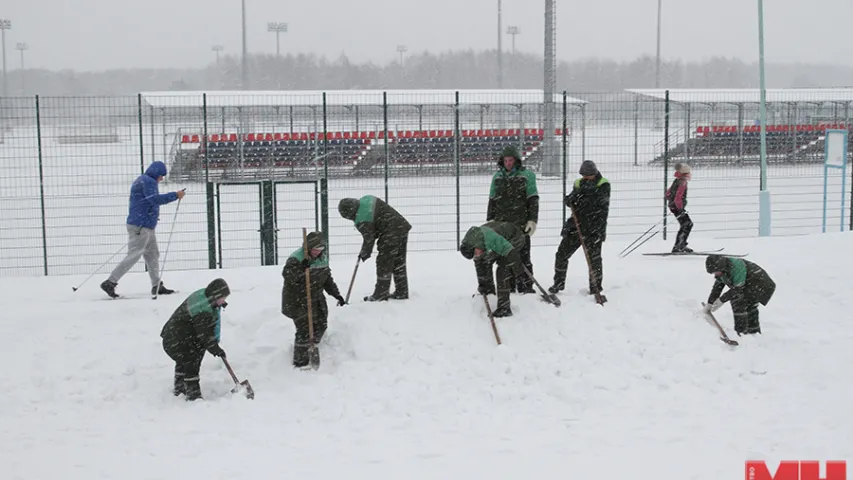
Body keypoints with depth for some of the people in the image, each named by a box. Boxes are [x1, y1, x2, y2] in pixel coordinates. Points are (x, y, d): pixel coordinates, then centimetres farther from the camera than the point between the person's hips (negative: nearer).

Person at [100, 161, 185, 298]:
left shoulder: (141, 180, 20)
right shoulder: (148, 181, -12)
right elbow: (155, 199, -25)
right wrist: (175, 195, -20)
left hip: (146, 227, 11)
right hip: (141, 226, -11)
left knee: (153, 255, 13)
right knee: (133, 256, -10)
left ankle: (157, 286, 16)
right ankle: (110, 282, -9)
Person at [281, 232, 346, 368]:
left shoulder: (323, 258, 5)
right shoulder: (296, 258, -19)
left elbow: (327, 279, 15)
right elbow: (286, 275, -31)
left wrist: (337, 294, 11)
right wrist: (300, 269, -46)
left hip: (316, 298, 8)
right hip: (298, 301, -8)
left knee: (321, 325, 13)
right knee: (305, 330, -10)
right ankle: (300, 362, 4)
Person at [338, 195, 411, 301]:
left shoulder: (361, 221, -18)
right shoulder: (367, 199, 6)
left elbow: (369, 238, -9)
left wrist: (365, 253, 9)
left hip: (391, 235, -9)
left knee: (384, 263, 2)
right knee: (399, 263, 16)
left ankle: (381, 294, 8)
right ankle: (402, 292, 24)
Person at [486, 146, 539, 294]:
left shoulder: (527, 175, 1)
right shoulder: (497, 176, 13)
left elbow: (533, 200, -2)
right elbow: (492, 200, 17)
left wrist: (532, 220, -9)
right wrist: (490, 219, 8)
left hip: (521, 224, -4)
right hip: (501, 224, 4)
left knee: (523, 257, 0)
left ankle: (526, 288, 5)